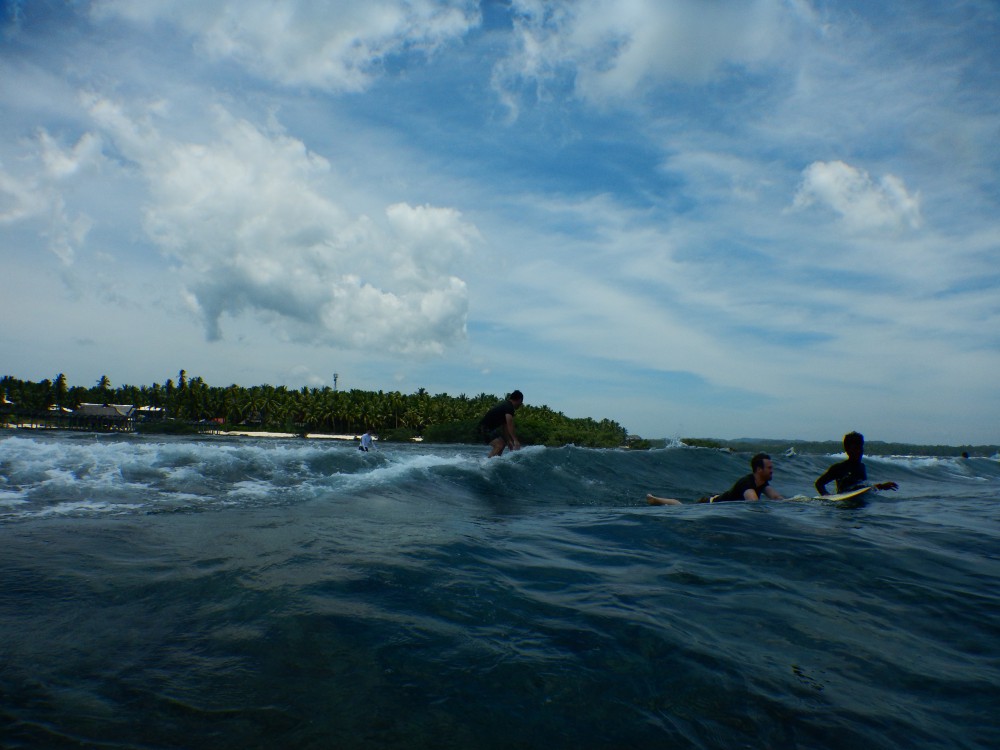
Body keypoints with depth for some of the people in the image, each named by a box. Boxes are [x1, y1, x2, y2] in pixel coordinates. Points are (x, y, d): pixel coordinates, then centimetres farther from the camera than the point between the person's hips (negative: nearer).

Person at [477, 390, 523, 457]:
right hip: (485, 428, -11)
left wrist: (508, 440, 12)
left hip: (490, 428, 11)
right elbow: (510, 425, -27)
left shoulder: (505, 404, 14)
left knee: (503, 443, 20)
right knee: (499, 445, -22)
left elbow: (505, 425, 15)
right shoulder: (509, 407, -17)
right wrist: (515, 440, -29)